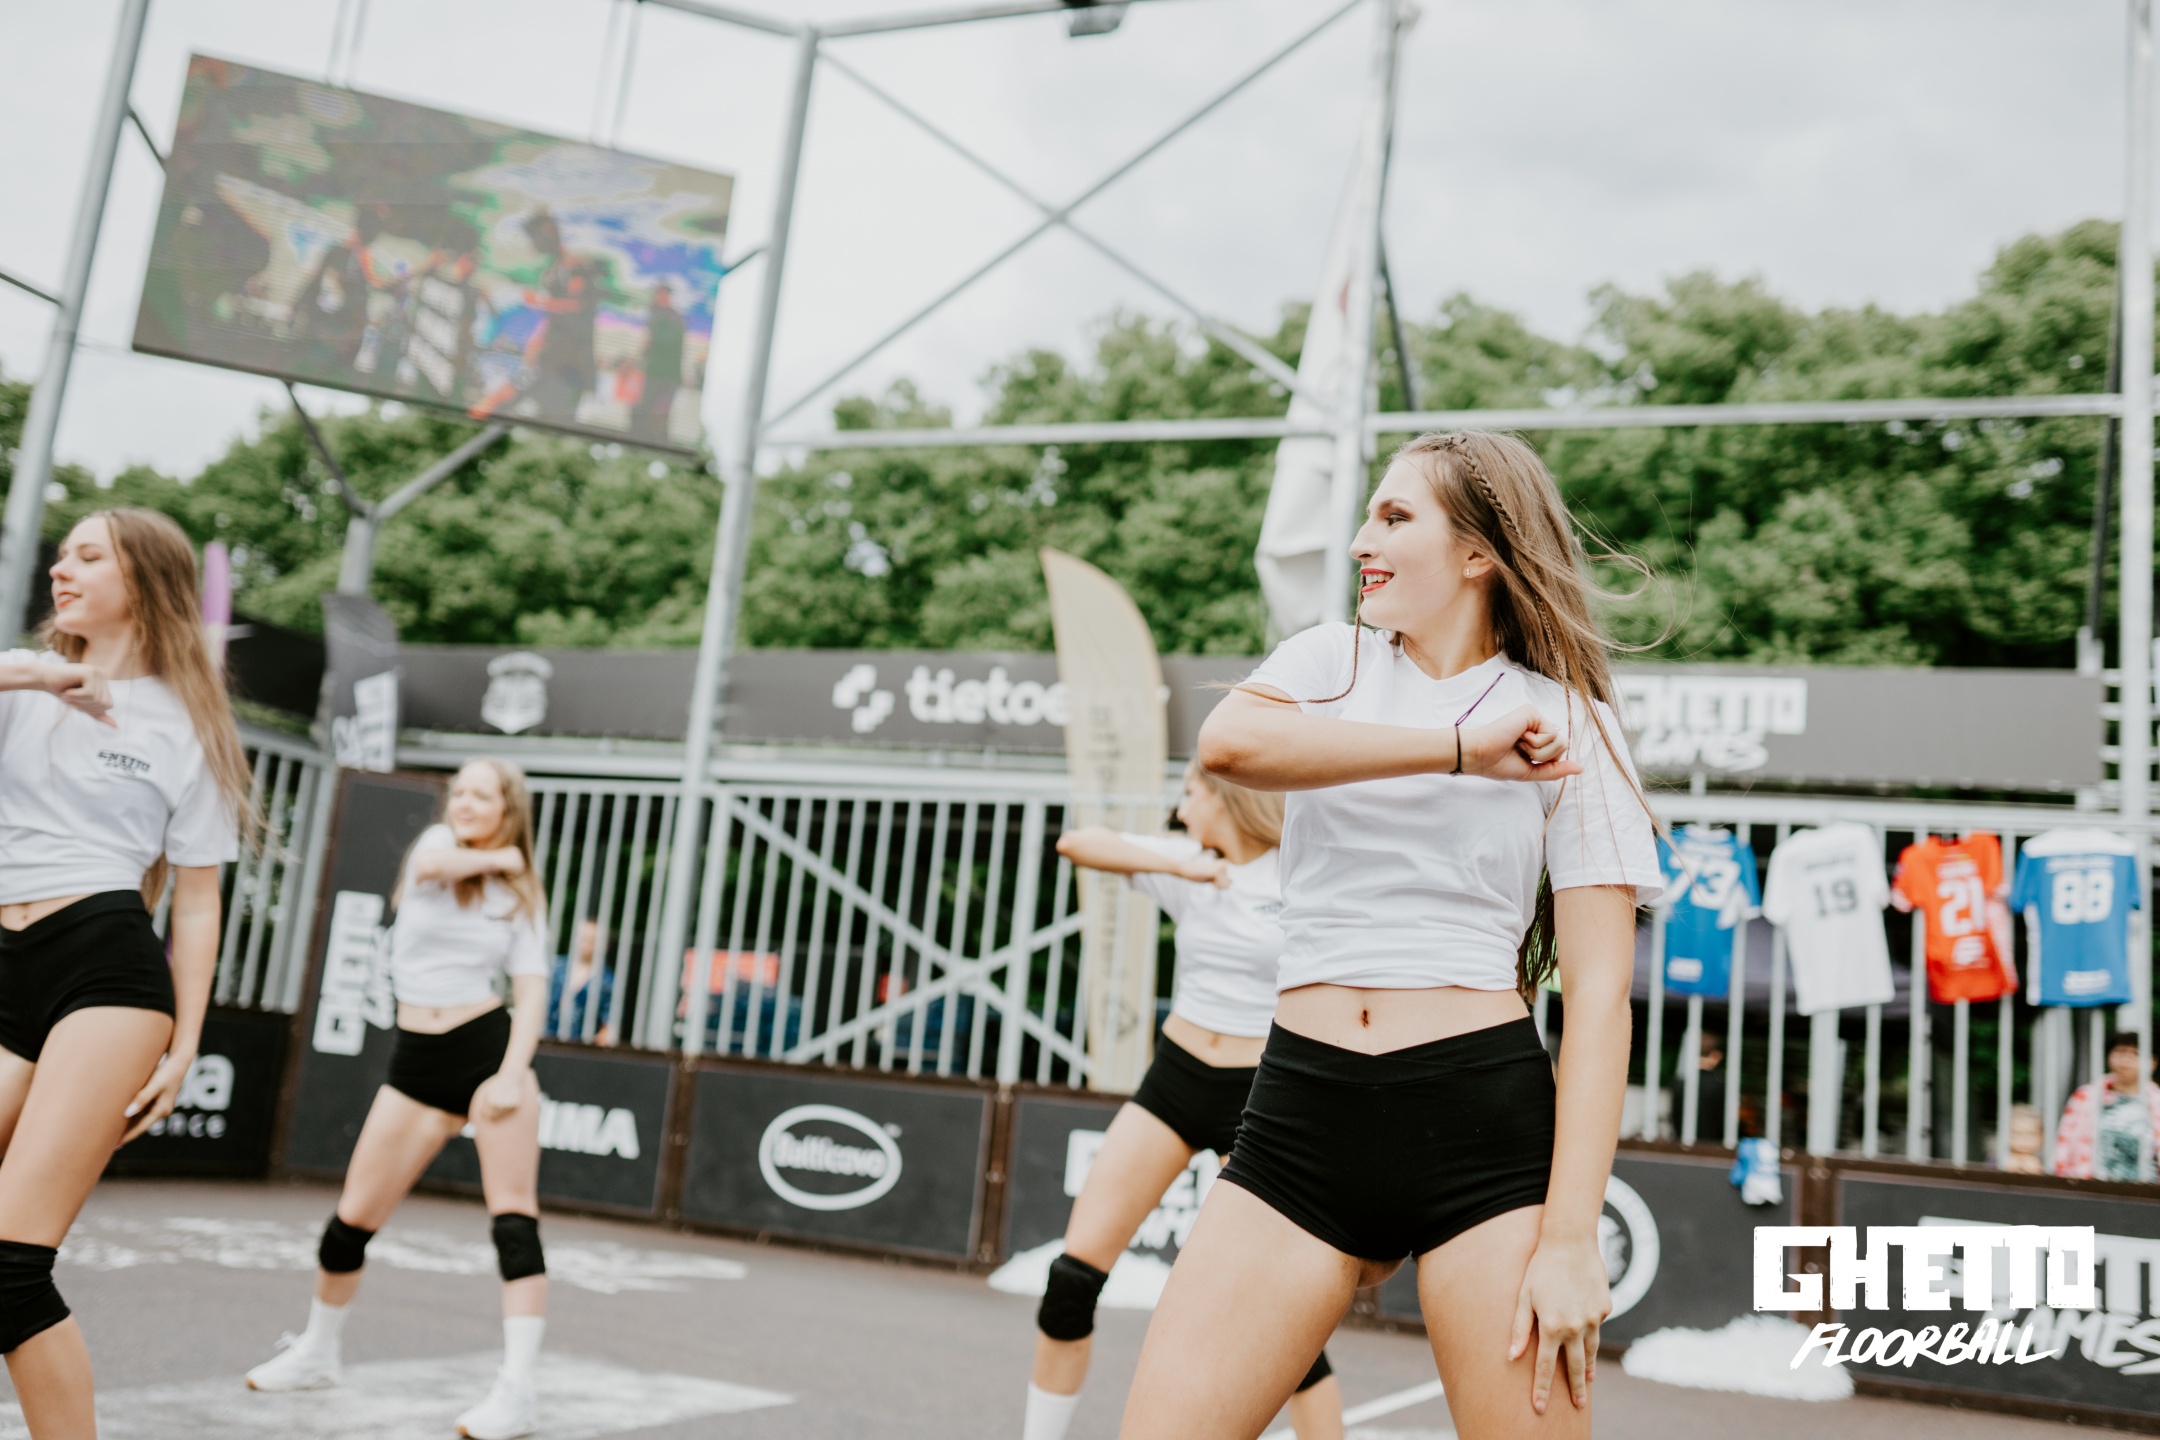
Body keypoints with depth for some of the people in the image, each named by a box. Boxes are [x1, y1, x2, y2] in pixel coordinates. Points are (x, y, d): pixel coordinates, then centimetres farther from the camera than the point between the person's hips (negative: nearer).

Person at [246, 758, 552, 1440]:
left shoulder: (521, 895, 5)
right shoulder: (437, 842, 5)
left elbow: (532, 989, -3)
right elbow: (433, 864, -21)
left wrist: (513, 1073, -16)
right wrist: (498, 857, -6)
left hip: (491, 1048, -2)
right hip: (418, 1058, 2)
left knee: (513, 1216, -10)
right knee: (353, 1216, 7)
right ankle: (316, 1352, 31)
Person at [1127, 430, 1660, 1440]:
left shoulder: (1566, 724, 4)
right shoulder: (1330, 662, 11)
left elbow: (1599, 993, -2)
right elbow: (1227, 742, -14)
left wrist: (1571, 1237, -10)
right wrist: (1459, 747, -15)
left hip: (1487, 1122, -2)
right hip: (1301, 1114, 2)